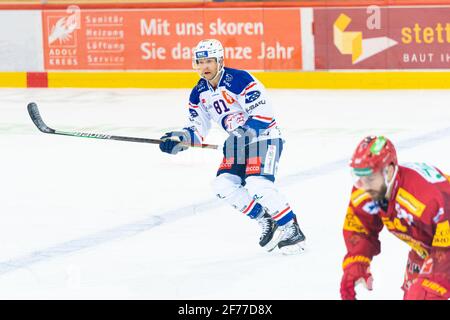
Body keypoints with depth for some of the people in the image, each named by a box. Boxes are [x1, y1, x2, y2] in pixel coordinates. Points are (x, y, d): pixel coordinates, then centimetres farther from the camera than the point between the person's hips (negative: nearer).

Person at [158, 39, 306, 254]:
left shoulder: (239, 80, -22)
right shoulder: (199, 93, 3)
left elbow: (263, 114, -25)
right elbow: (197, 127, 7)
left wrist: (242, 135, -33)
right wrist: (179, 139, -11)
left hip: (264, 137, -8)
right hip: (239, 141, 8)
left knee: (257, 185, -25)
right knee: (223, 186, -6)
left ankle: (291, 230, -12)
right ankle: (266, 221, 9)